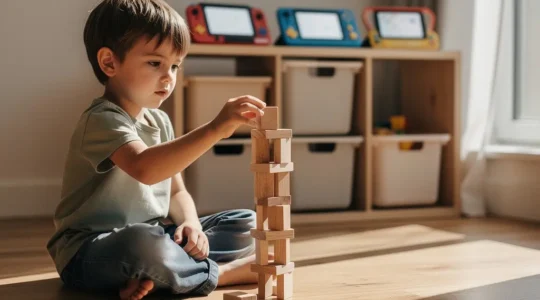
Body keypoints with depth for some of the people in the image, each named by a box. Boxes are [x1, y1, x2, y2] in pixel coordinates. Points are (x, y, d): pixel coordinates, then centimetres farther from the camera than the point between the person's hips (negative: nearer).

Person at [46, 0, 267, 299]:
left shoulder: (159, 121, 11)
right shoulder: (101, 120, -18)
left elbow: (176, 191, 14)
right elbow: (144, 168, -38)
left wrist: (191, 222, -8)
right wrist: (214, 129, -46)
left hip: (154, 239, 9)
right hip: (91, 253, -8)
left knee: (248, 224, 3)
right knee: (144, 242, -42)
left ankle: (156, 274, -15)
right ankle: (222, 272, -14)